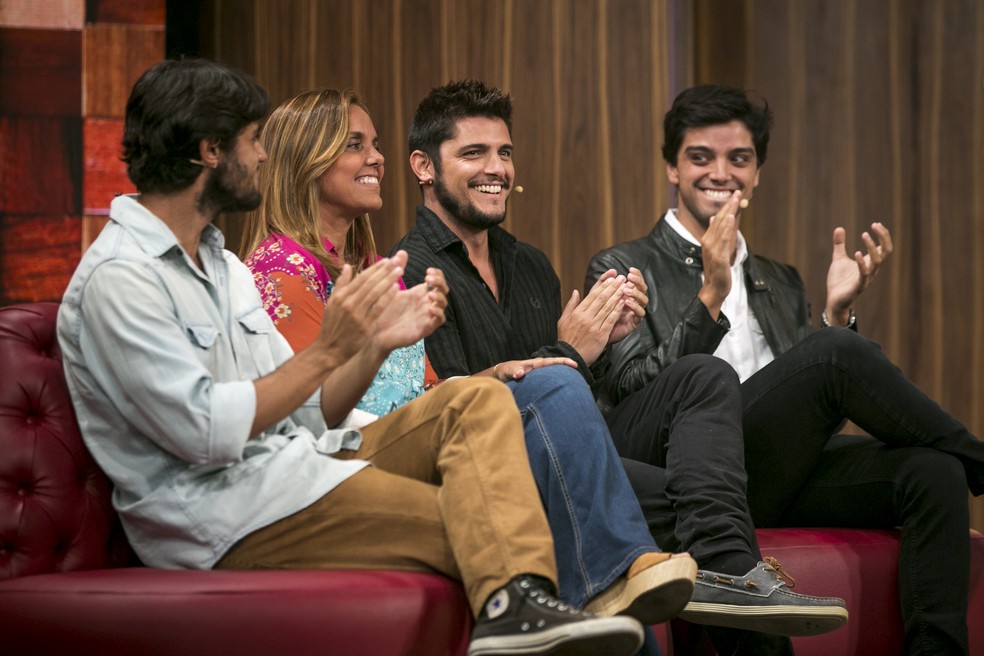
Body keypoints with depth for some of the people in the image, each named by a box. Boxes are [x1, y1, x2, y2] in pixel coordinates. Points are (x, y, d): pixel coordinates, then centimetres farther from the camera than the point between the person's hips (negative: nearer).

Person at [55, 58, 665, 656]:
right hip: (226, 515, -9)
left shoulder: (222, 264, 19)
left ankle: (514, 604, -31)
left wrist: (377, 343, -1)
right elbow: (207, 432, -23)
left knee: (478, 400, -9)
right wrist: (328, 349, -17)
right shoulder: (119, 279, -13)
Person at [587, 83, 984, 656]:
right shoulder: (625, 269, 11)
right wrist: (710, 298, -14)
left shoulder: (781, 285, 28)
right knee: (837, 352, -27)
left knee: (931, 470, -24)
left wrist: (837, 312, 4)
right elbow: (631, 398, -4)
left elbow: (815, 413, 20)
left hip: (782, 478, 6)